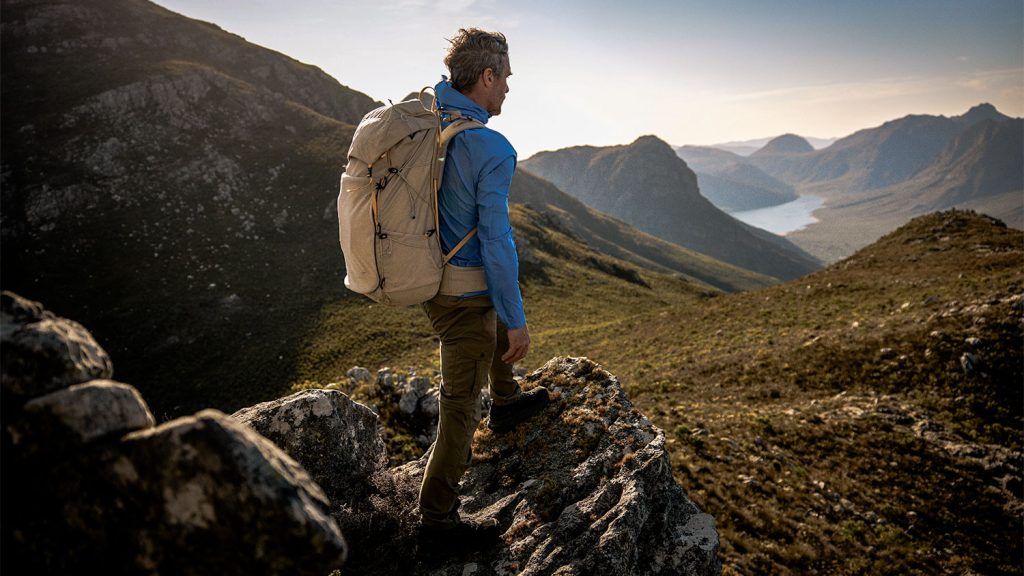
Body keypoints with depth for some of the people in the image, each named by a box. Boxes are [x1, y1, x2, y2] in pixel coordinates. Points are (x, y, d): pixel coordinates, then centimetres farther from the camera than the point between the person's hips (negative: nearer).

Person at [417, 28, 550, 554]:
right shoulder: (491, 150, -23)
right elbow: (496, 243, -23)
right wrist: (518, 323, -17)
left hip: (424, 276, 9)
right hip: (463, 293, -9)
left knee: (497, 311, 36)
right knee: (461, 403, 4)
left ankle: (506, 403, 55)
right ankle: (438, 520, 19)